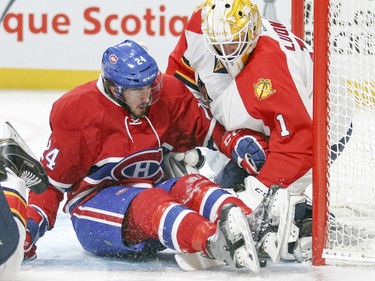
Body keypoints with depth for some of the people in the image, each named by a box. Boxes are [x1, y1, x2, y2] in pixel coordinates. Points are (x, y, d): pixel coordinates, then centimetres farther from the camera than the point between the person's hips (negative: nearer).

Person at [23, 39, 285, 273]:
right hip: (95, 204, -5)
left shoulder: (167, 95, 2)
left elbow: (207, 126, 11)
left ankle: (241, 220, -60)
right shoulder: (79, 111, -11)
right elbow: (52, 177, -7)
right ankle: (214, 241, -67)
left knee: (191, 187, -26)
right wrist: (33, 223, -17)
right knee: (149, 204, -36)